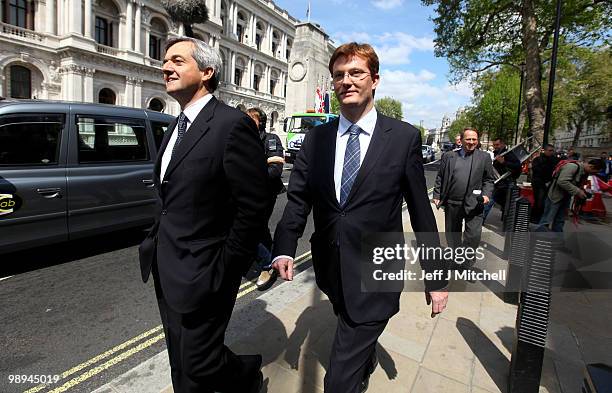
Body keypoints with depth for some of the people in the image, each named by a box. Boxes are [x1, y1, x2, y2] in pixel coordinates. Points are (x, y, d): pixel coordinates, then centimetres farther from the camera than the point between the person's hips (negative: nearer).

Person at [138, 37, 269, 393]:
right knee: (181, 363, 22)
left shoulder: (233, 125, -17)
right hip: (167, 271, 9)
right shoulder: (178, 126, 11)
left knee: (199, 364, 7)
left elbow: (253, 207, -20)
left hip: (200, 274, -8)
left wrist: (225, 271, -15)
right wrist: (158, 242, 11)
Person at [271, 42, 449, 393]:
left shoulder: (405, 137, -9)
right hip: (332, 272, 4)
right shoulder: (317, 137, 0)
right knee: (360, 340, 31)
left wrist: (436, 277, -1)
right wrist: (285, 248, -19)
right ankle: (368, 364, 63)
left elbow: (421, 211, -5)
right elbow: (298, 199, -3)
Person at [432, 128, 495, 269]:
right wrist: (437, 196, 1)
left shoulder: (484, 157, 5)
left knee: (474, 235, -5)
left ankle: (466, 265, 15)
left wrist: (486, 194, -9)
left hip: (474, 204, -1)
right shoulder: (448, 156, 6)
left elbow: (489, 179, 6)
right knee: (452, 235, 14)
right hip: (452, 204, 2)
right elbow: (440, 178, 7)